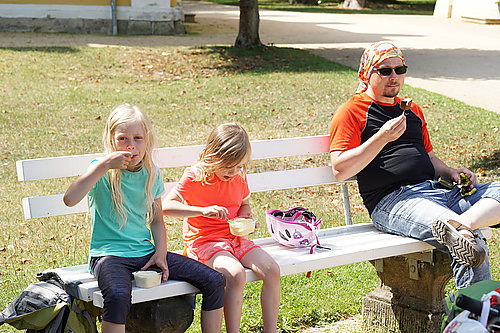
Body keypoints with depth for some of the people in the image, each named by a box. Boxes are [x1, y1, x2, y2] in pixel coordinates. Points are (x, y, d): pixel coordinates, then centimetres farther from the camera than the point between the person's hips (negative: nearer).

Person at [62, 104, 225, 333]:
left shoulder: (151, 174, 8)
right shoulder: (102, 172, -7)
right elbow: (70, 199, -25)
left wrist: (161, 252, -1)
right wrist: (103, 166, -26)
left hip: (146, 252, 5)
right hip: (110, 254, -5)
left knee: (214, 281, -6)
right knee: (119, 296, -40)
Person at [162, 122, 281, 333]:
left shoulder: (239, 177, 6)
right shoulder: (195, 177, -11)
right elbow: (167, 206, -21)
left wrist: (246, 219, 0)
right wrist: (202, 210, -33)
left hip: (235, 238, 6)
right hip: (203, 241, -6)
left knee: (272, 270, -16)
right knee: (236, 275, -33)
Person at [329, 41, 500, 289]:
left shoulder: (413, 110, 29)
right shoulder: (351, 112, 5)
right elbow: (340, 170, -5)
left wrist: (450, 172, 12)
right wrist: (382, 137, -13)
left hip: (434, 189, 8)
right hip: (391, 200, -8)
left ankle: (459, 226, -43)